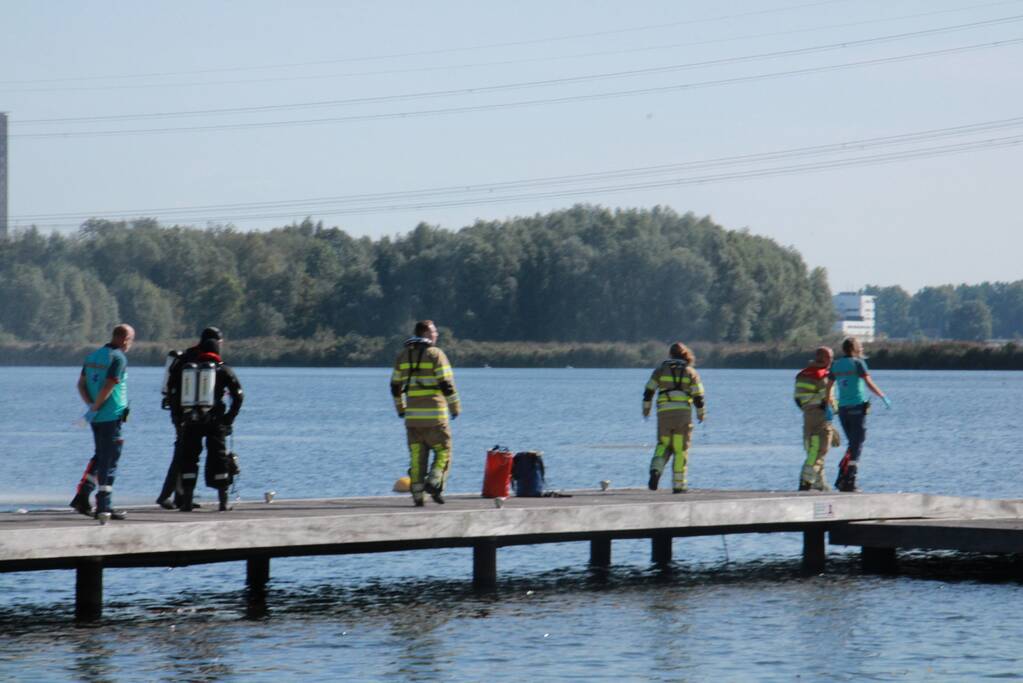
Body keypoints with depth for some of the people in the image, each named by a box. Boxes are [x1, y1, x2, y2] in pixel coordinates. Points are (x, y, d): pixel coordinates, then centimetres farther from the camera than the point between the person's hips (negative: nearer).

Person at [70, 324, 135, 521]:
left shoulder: (93, 356, 13)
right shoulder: (118, 358, -12)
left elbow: (81, 384, 11)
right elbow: (109, 386, -20)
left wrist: (91, 405, 2)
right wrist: (95, 408, -13)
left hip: (97, 417, 8)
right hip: (112, 416, -8)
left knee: (100, 457, 20)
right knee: (109, 461, -2)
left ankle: (82, 497, 12)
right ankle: (104, 507, -1)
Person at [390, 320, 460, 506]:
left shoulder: (403, 354, 12)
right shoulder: (435, 354, -6)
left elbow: (395, 385, 16)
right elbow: (447, 384, -10)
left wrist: (400, 408, 27)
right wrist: (455, 407, 0)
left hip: (412, 415, 5)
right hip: (434, 414, -5)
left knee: (416, 456, 8)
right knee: (443, 451, 6)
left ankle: (417, 493, 3)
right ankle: (434, 484, -13)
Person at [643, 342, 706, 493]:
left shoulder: (660, 369, 9)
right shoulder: (691, 372, 6)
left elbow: (649, 391, 8)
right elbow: (698, 397, 0)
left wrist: (646, 409, 23)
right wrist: (701, 413, 15)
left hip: (664, 412, 1)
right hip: (683, 412, -1)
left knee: (664, 445, 16)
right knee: (681, 450, 6)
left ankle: (656, 470, -12)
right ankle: (678, 485, 4)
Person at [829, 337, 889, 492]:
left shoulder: (836, 365, 10)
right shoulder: (857, 363, -6)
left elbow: (828, 387, 11)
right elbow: (869, 383, -11)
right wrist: (883, 396, -1)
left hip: (842, 409, 5)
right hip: (857, 407, -5)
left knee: (852, 444, 16)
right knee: (856, 446, 0)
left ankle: (841, 479, 7)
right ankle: (849, 482, -5)